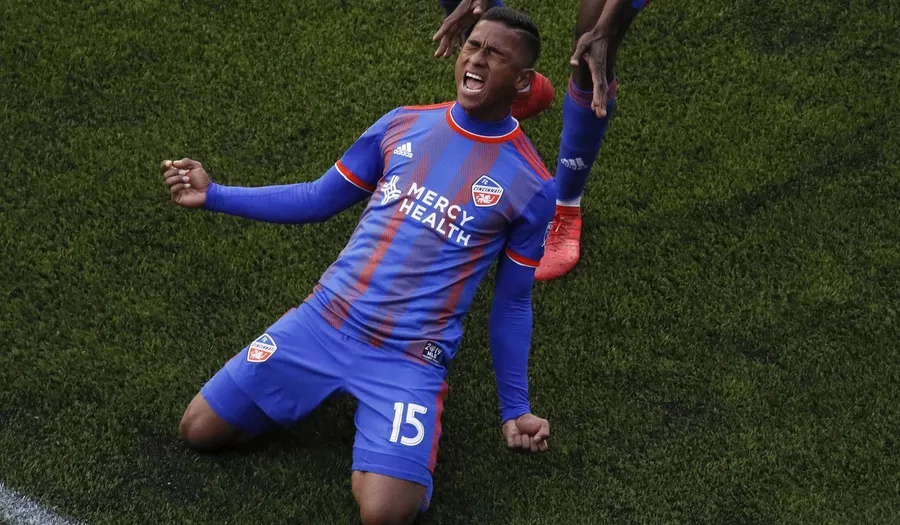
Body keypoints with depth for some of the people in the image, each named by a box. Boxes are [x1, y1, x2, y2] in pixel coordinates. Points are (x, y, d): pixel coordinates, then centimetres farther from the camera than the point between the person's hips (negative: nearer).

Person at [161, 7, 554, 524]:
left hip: (411, 359, -4)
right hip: (325, 320, 4)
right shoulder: (403, 125, 6)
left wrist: (514, 409, 5)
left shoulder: (531, 186, -3)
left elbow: (513, 303, 6)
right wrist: (213, 195, 4)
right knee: (200, 431, 3)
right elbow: (318, 200, 13)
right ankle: (331, 385, 22)